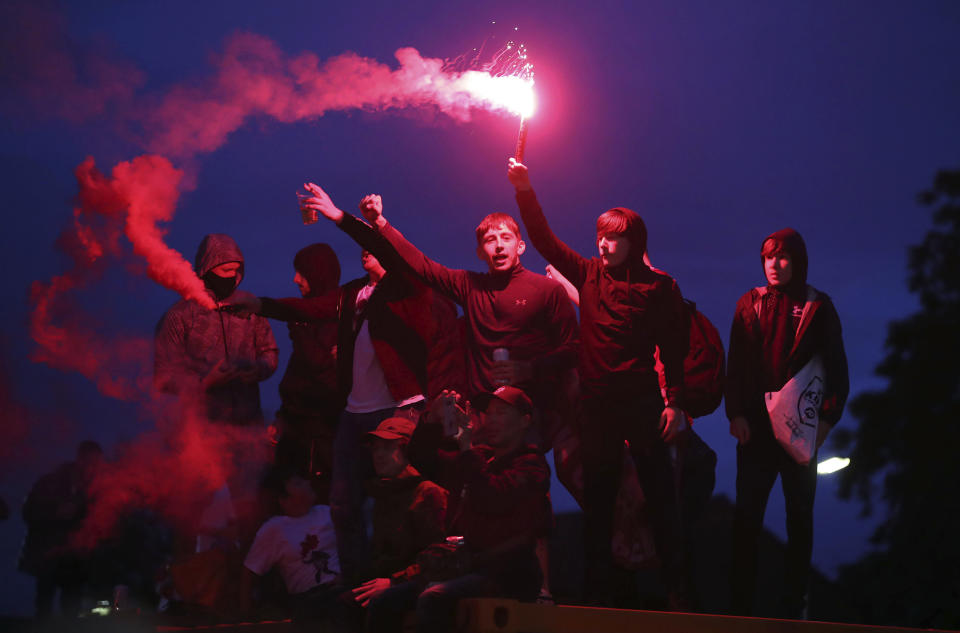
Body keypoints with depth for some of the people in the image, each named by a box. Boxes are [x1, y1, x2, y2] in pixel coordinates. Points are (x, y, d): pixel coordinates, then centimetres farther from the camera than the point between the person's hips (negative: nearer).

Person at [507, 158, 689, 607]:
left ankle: (675, 587, 5)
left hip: (642, 402, -3)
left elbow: (674, 347, -3)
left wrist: (674, 402, -8)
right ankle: (600, 589, 16)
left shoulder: (659, 287, -2)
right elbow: (545, 240, 5)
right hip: (596, 403, 3)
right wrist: (525, 191, -4)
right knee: (597, 501, 8)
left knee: (660, 496, -1)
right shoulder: (588, 275, 8)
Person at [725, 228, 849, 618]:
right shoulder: (749, 305, 7)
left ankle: (793, 606, 9)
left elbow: (837, 367, 1)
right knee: (746, 517, -2)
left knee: (800, 517, 4)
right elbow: (735, 366, 4)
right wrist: (735, 414, -7)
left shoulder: (818, 307, 3)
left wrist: (827, 418, -8)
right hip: (755, 427, 1)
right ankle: (741, 603, 3)